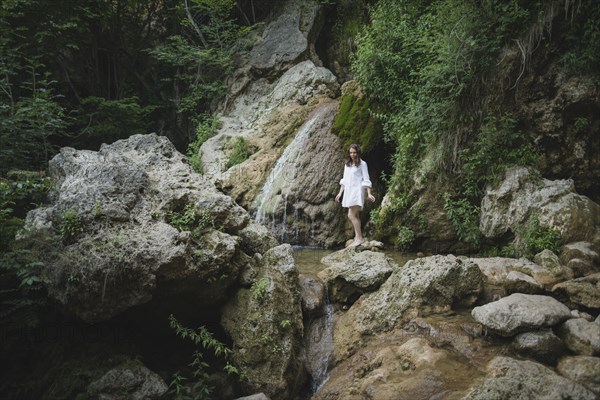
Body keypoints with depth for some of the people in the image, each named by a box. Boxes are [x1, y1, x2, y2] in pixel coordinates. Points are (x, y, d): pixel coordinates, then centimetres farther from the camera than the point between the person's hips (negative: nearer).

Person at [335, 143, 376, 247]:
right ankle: (358, 237, 13)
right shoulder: (347, 164, 15)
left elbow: (366, 180, -6)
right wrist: (340, 193, 16)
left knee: (351, 215, -14)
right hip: (348, 192, 7)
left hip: (357, 192, -7)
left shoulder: (362, 164, -3)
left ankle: (359, 237, -10)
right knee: (355, 216, 8)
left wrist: (369, 193, -14)